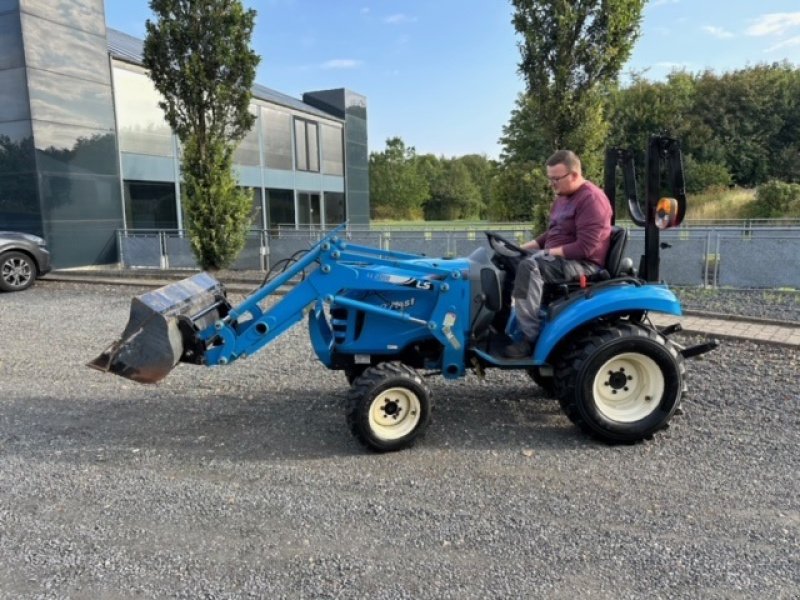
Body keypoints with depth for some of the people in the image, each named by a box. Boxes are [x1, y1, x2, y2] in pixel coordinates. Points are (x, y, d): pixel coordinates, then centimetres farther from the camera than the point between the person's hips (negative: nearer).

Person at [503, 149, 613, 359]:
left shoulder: (591, 198, -16)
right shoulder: (563, 196, 15)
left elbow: (585, 247, -24)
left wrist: (547, 253, -20)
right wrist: (525, 248, 10)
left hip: (584, 264, -10)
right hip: (558, 259, 10)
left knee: (528, 266, -33)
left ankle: (531, 338, -30)